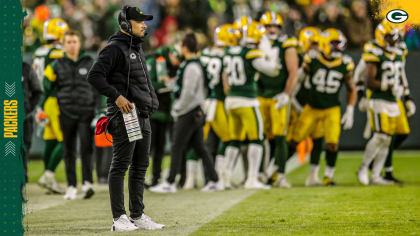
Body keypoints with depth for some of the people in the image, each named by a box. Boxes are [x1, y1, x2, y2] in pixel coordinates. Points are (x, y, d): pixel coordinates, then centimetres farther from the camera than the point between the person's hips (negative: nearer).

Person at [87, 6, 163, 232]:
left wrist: (151, 101, 17)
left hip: (143, 117, 9)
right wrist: (116, 96, -23)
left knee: (140, 167, 11)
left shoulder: (137, 49, 20)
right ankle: (119, 218, -7)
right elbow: (94, 76, -19)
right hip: (124, 115, -9)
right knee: (120, 166, -7)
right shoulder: (114, 49, -9)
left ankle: (137, 216, 17)